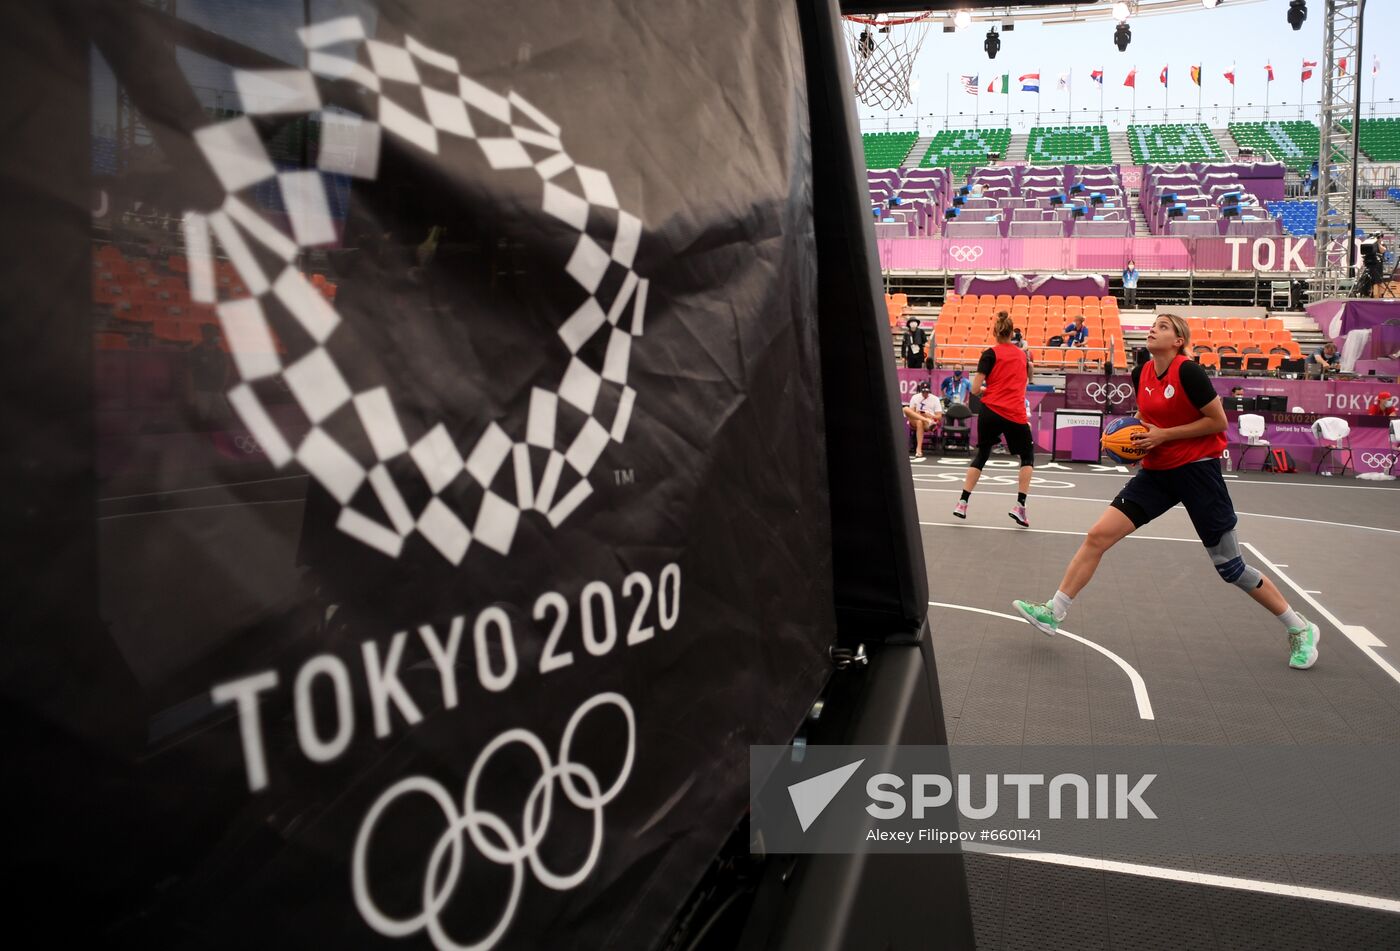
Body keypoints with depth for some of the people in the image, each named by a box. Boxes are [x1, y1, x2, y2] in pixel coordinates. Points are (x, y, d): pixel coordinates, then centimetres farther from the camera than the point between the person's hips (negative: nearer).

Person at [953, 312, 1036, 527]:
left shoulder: (990, 354, -1)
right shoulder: (1022, 354, 12)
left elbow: (976, 389, -5)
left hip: (990, 412, -1)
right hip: (1015, 415, 1)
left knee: (982, 454, 16)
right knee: (1027, 455, 18)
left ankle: (962, 503, 10)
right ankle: (1020, 506, 4)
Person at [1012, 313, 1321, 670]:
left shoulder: (1188, 372, -15)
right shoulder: (1140, 375, 5)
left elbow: (1218, 421, -14)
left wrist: (1164, 435, -17)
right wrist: (1138, 434, 3)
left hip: (1197, 468, -6)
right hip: (1157, 472, 6)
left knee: (1229, 566, 1)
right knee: (1098, 535, -7)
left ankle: (1300, 629, 22)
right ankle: (1053, 611, -2)